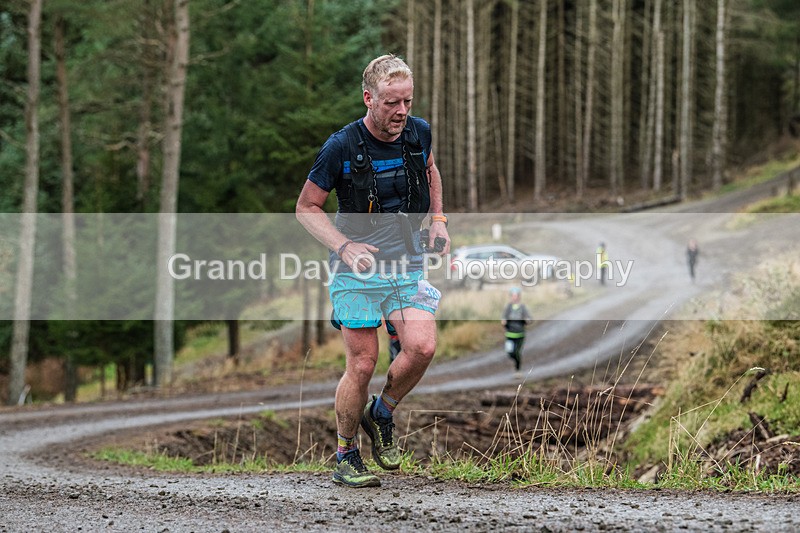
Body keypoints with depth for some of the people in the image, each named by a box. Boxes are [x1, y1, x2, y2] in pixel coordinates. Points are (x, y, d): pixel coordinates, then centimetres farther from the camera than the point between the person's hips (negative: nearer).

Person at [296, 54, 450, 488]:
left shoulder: (419, 133, -1)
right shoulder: (342, 147, -14)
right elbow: (306, 208, -4)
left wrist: (437, 219, 9)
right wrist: (345, 246, -18)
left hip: (406, 264, 4)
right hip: (357, 270, -3)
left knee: (422, 348, -16)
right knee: (362, 364, -5)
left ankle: (381, 415, 11)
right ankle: (346, 457, 13)